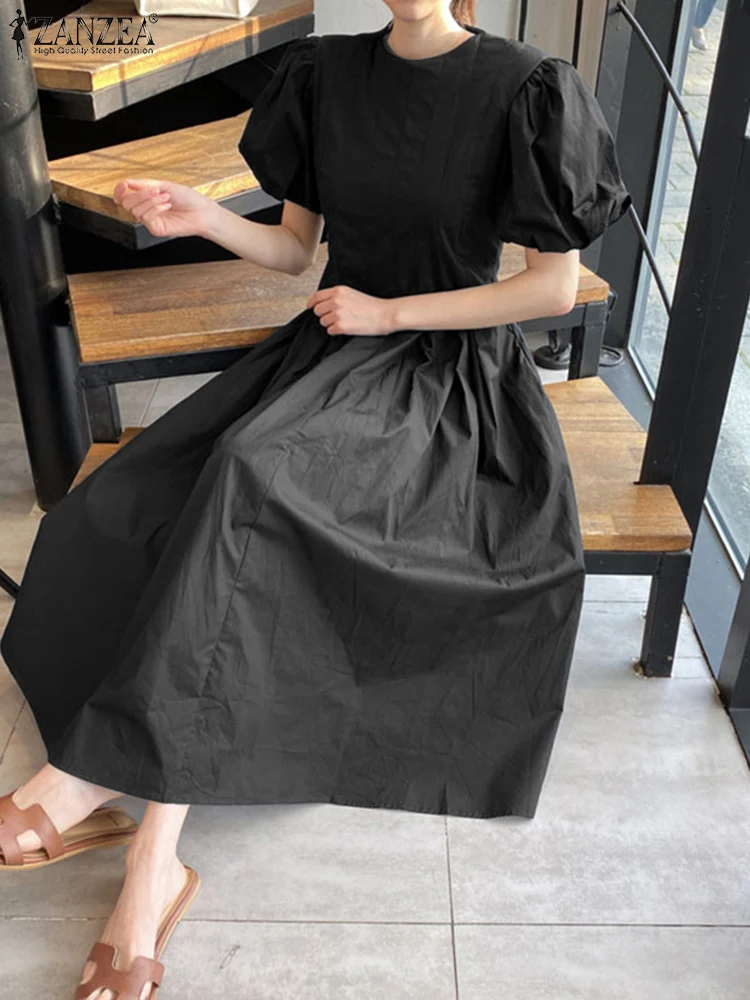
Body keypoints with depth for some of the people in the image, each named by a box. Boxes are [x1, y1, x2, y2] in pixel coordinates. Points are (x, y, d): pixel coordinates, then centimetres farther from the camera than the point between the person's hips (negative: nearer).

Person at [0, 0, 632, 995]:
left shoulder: (526, 89, -7)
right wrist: (202, 216, -6)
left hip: (450, 375, -5)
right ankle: (154, 852, -16)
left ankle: (102, 765, -18)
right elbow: (293, 249, 14)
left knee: (249, 474, -34)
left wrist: (389, 311, -10)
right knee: (127, 508, -18)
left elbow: (557, 287, -7)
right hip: (332, 350, 5)